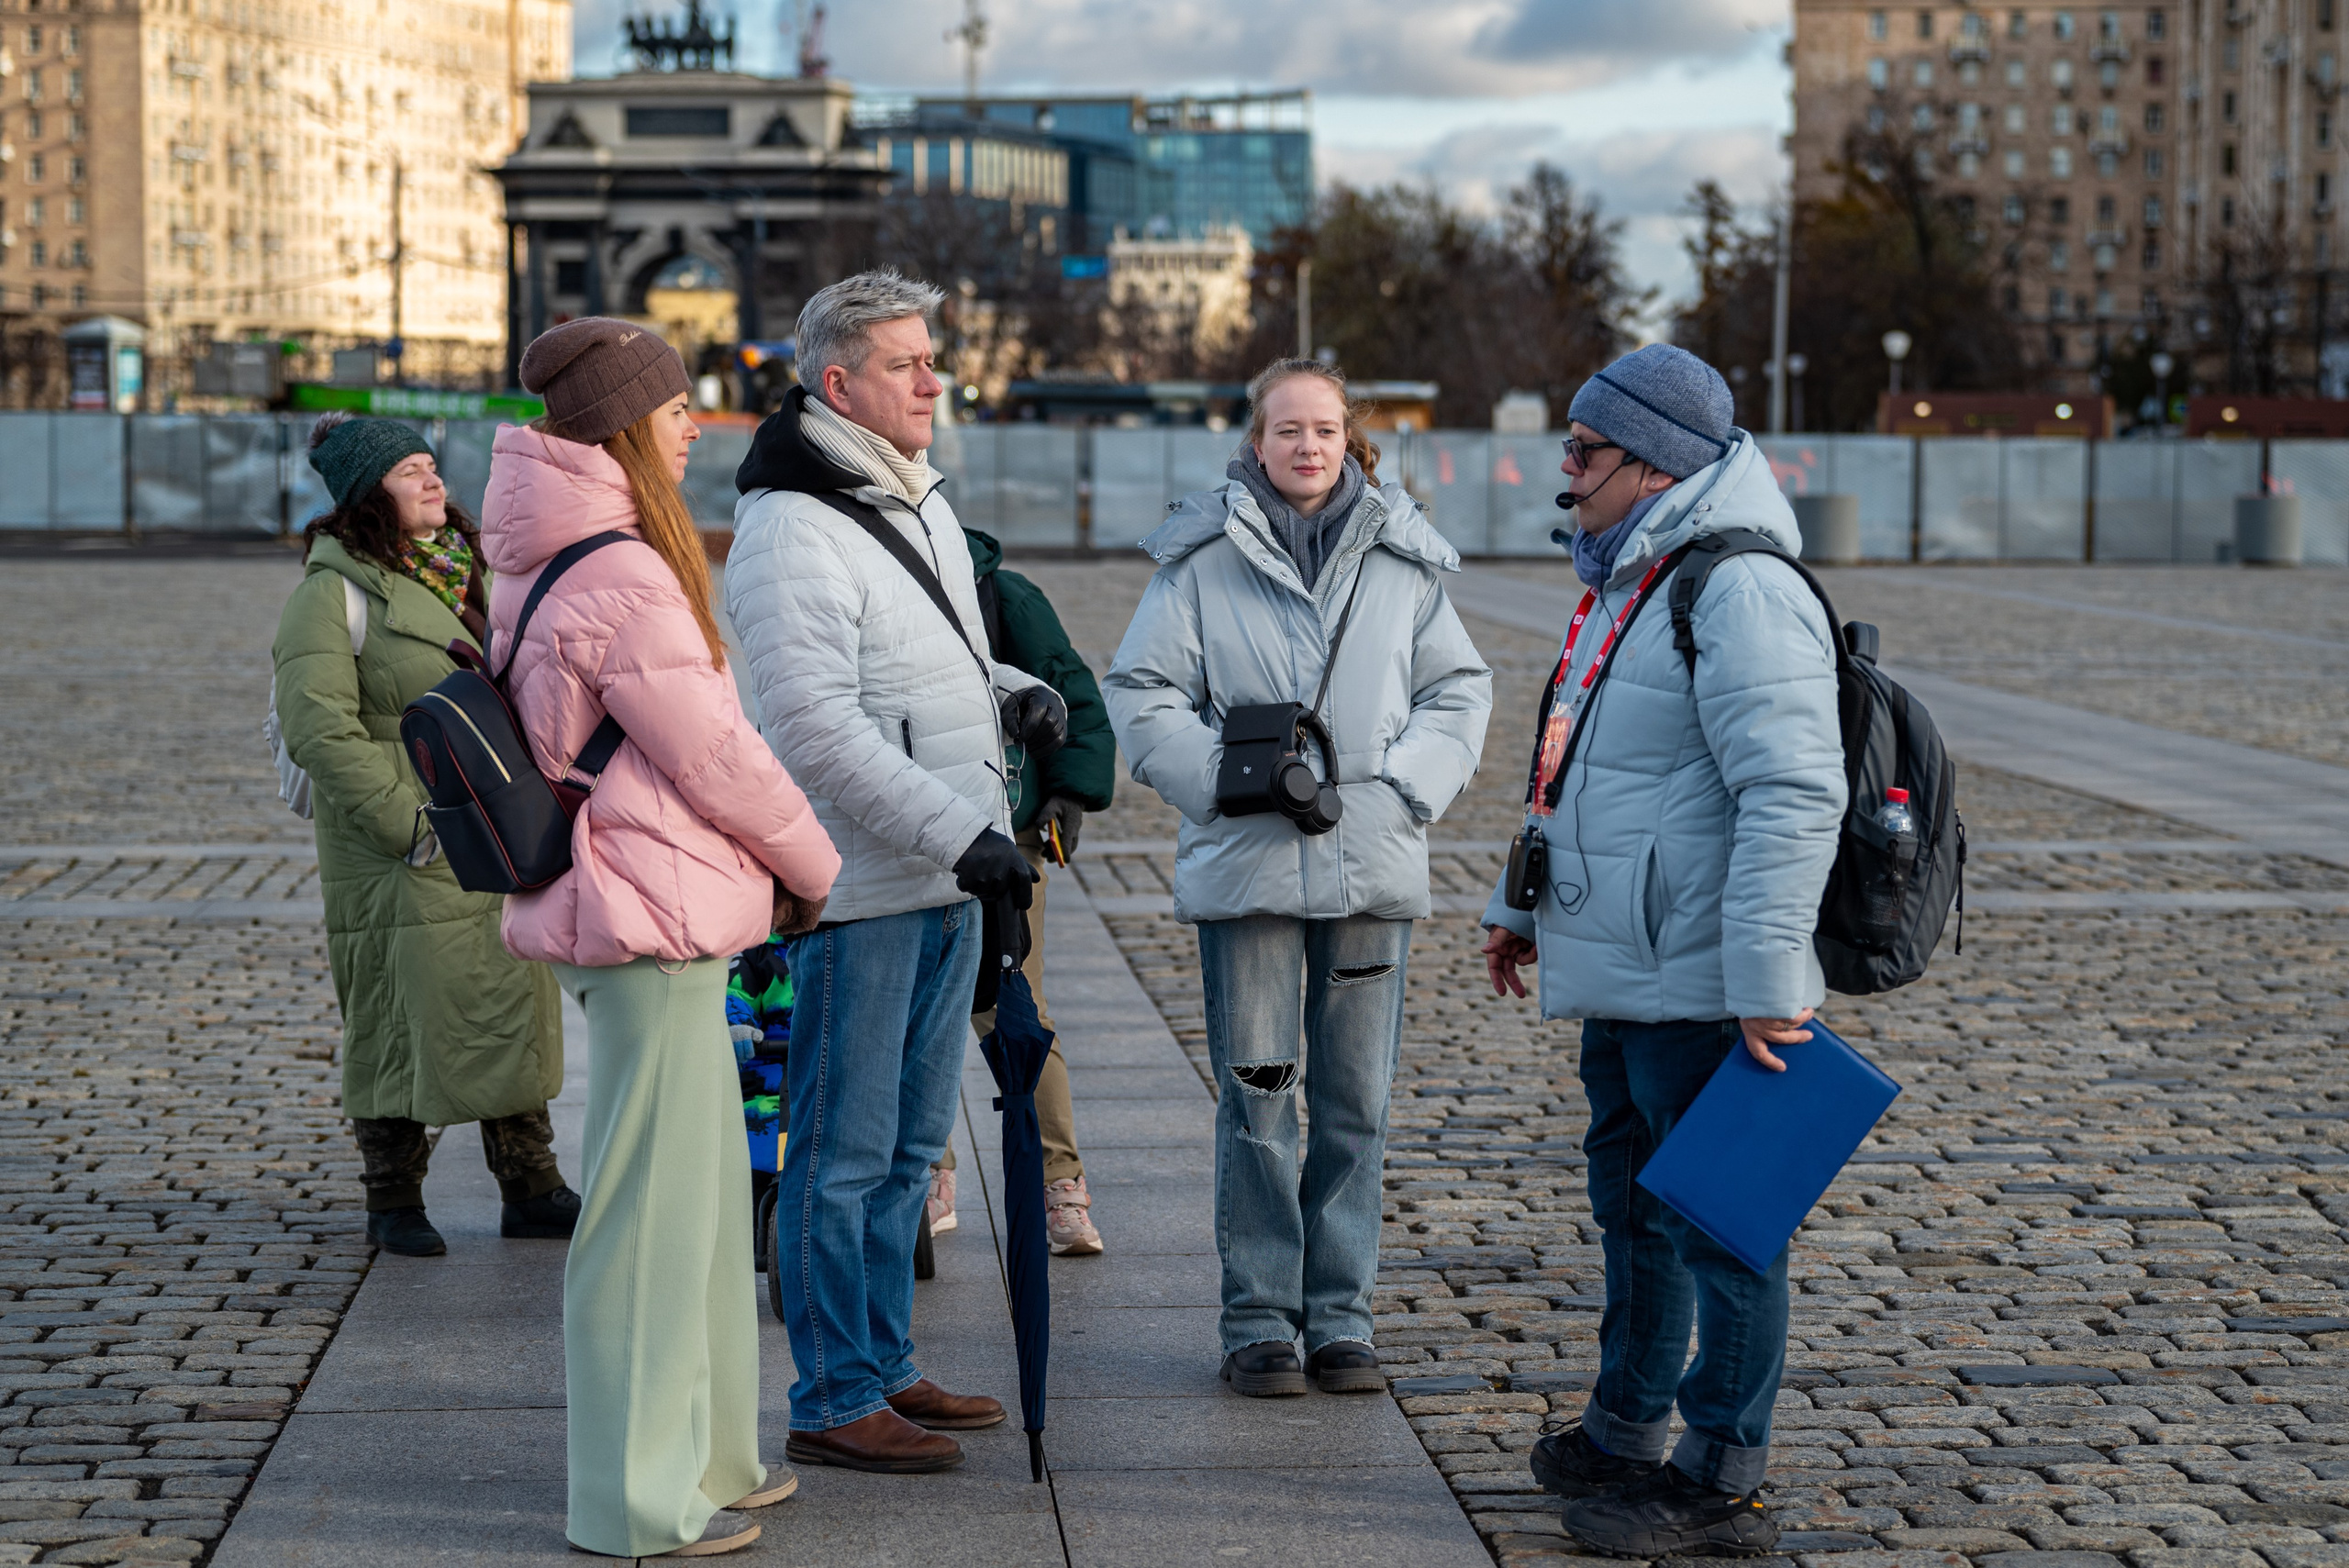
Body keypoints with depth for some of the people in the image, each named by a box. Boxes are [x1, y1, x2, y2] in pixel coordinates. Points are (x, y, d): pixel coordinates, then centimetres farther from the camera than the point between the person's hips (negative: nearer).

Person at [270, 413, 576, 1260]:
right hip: (401, 862, -7)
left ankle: (531, 1190, 20)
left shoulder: (470, 571, 13)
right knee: (402, 1023, 1)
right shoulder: (334, 591, -10)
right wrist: (409, 823, -19)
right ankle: (393, 1201, 15)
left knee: (515, 1009, 10)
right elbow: (320, 729, -17)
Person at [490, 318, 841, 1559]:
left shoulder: (546, 566, 12)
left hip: (621, 905, 10)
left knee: (700, 1184, 19)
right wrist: (812, 866, 1)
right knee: (653, 1200, -2)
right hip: (658, 917, -10)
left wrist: (769, 868, 18)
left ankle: (702, 1453, 31)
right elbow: (716, 757, -16)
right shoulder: (624, 580, -20)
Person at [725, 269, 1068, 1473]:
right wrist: (960, 834, -24)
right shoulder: (791, 530, -15)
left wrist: (1015, 693, 5)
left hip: (946, 883, 9)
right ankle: (833, 1403, 6)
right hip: (860, 890, -9)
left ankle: (885, 1366, 27)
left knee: (910, 1145, 16)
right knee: (844, 1156, -2)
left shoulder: (922, 504, 15)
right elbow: (818, 726, -22)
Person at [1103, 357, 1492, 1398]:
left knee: (1358, 1099, 7)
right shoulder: (1202, 557, 0)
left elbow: (1460, 688, 12)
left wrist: (1408, 785, -4)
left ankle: (1340, 1316, 17)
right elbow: (1140, 693, 0)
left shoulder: (1402, 558, 7)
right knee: (1256, 1098, 1)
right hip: (1245, 865, -2)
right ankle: (1259, 1320, 11)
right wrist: (1228, 781, -12)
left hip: (1372, 865, 2)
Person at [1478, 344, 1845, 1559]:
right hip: (1622, 979, 10)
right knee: (1634, 1207, 21)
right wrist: (1527, 906, 28)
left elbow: (1795, 795, -25)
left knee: (1717, 1227, 0)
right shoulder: (1629, 583, 16)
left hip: (1701, 990, -10)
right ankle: (1623, 1439, 36)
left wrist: (1767, 981, -27)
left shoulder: (1741, 592, -18)